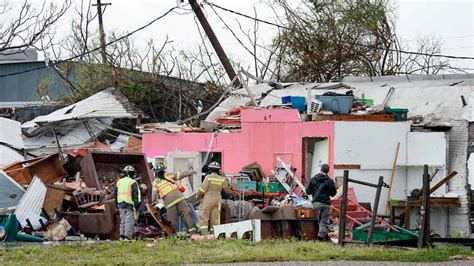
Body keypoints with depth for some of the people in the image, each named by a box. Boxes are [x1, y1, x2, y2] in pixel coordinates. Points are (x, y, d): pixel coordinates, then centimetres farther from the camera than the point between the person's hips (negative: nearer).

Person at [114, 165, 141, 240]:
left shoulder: (119, 182, 13)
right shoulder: (132, 182, -7)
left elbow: (115, 194, 19)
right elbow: (135, 195, -12)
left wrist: (117, 204, 25)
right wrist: (136, 205, -9)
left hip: (121, 204, 6)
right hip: (129, 205, -6)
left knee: (123, 220, 15)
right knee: (129, 221, -4)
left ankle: (122, 236, 13)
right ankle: (127, 236, -9)